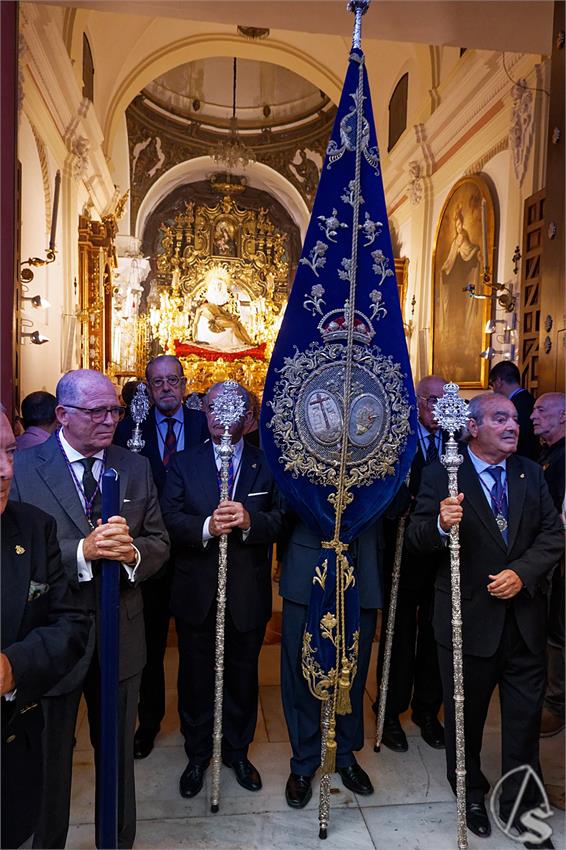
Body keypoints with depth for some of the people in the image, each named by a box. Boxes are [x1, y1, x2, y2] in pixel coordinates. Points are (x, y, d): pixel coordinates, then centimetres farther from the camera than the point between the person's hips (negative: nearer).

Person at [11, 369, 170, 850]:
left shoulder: (135, 468, 0)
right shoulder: (23, 468, -11)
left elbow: (159, 543, 1)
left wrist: (133, 553, -20)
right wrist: (83, 551, -30)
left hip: (121, 633, 3)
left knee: (119, 752, 22)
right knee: (49, 755, 19)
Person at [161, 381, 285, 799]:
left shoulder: (267, 464, -1)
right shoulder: (183, 463, 1)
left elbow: (280, 519, -10)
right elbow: (170, 520, -10)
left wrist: (249, 521, -29)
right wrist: (207, 527, -28)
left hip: (249, 594, 0)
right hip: (197, 593, 0)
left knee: (243, 677, 17)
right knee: (196, 678, 16)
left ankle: (238, 751, 40)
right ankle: (197, 755, 39)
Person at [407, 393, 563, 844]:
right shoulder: (442, 475, -10)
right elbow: (417, 536, -13)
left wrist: (522, 573, -16)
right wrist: (440, 525, -36)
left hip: (524, 616, 4)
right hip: (469, 617, -3)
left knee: (526, 714, 15)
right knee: (465, 714, 16)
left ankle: (520, 803, 37)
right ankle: (471, 795, 41)